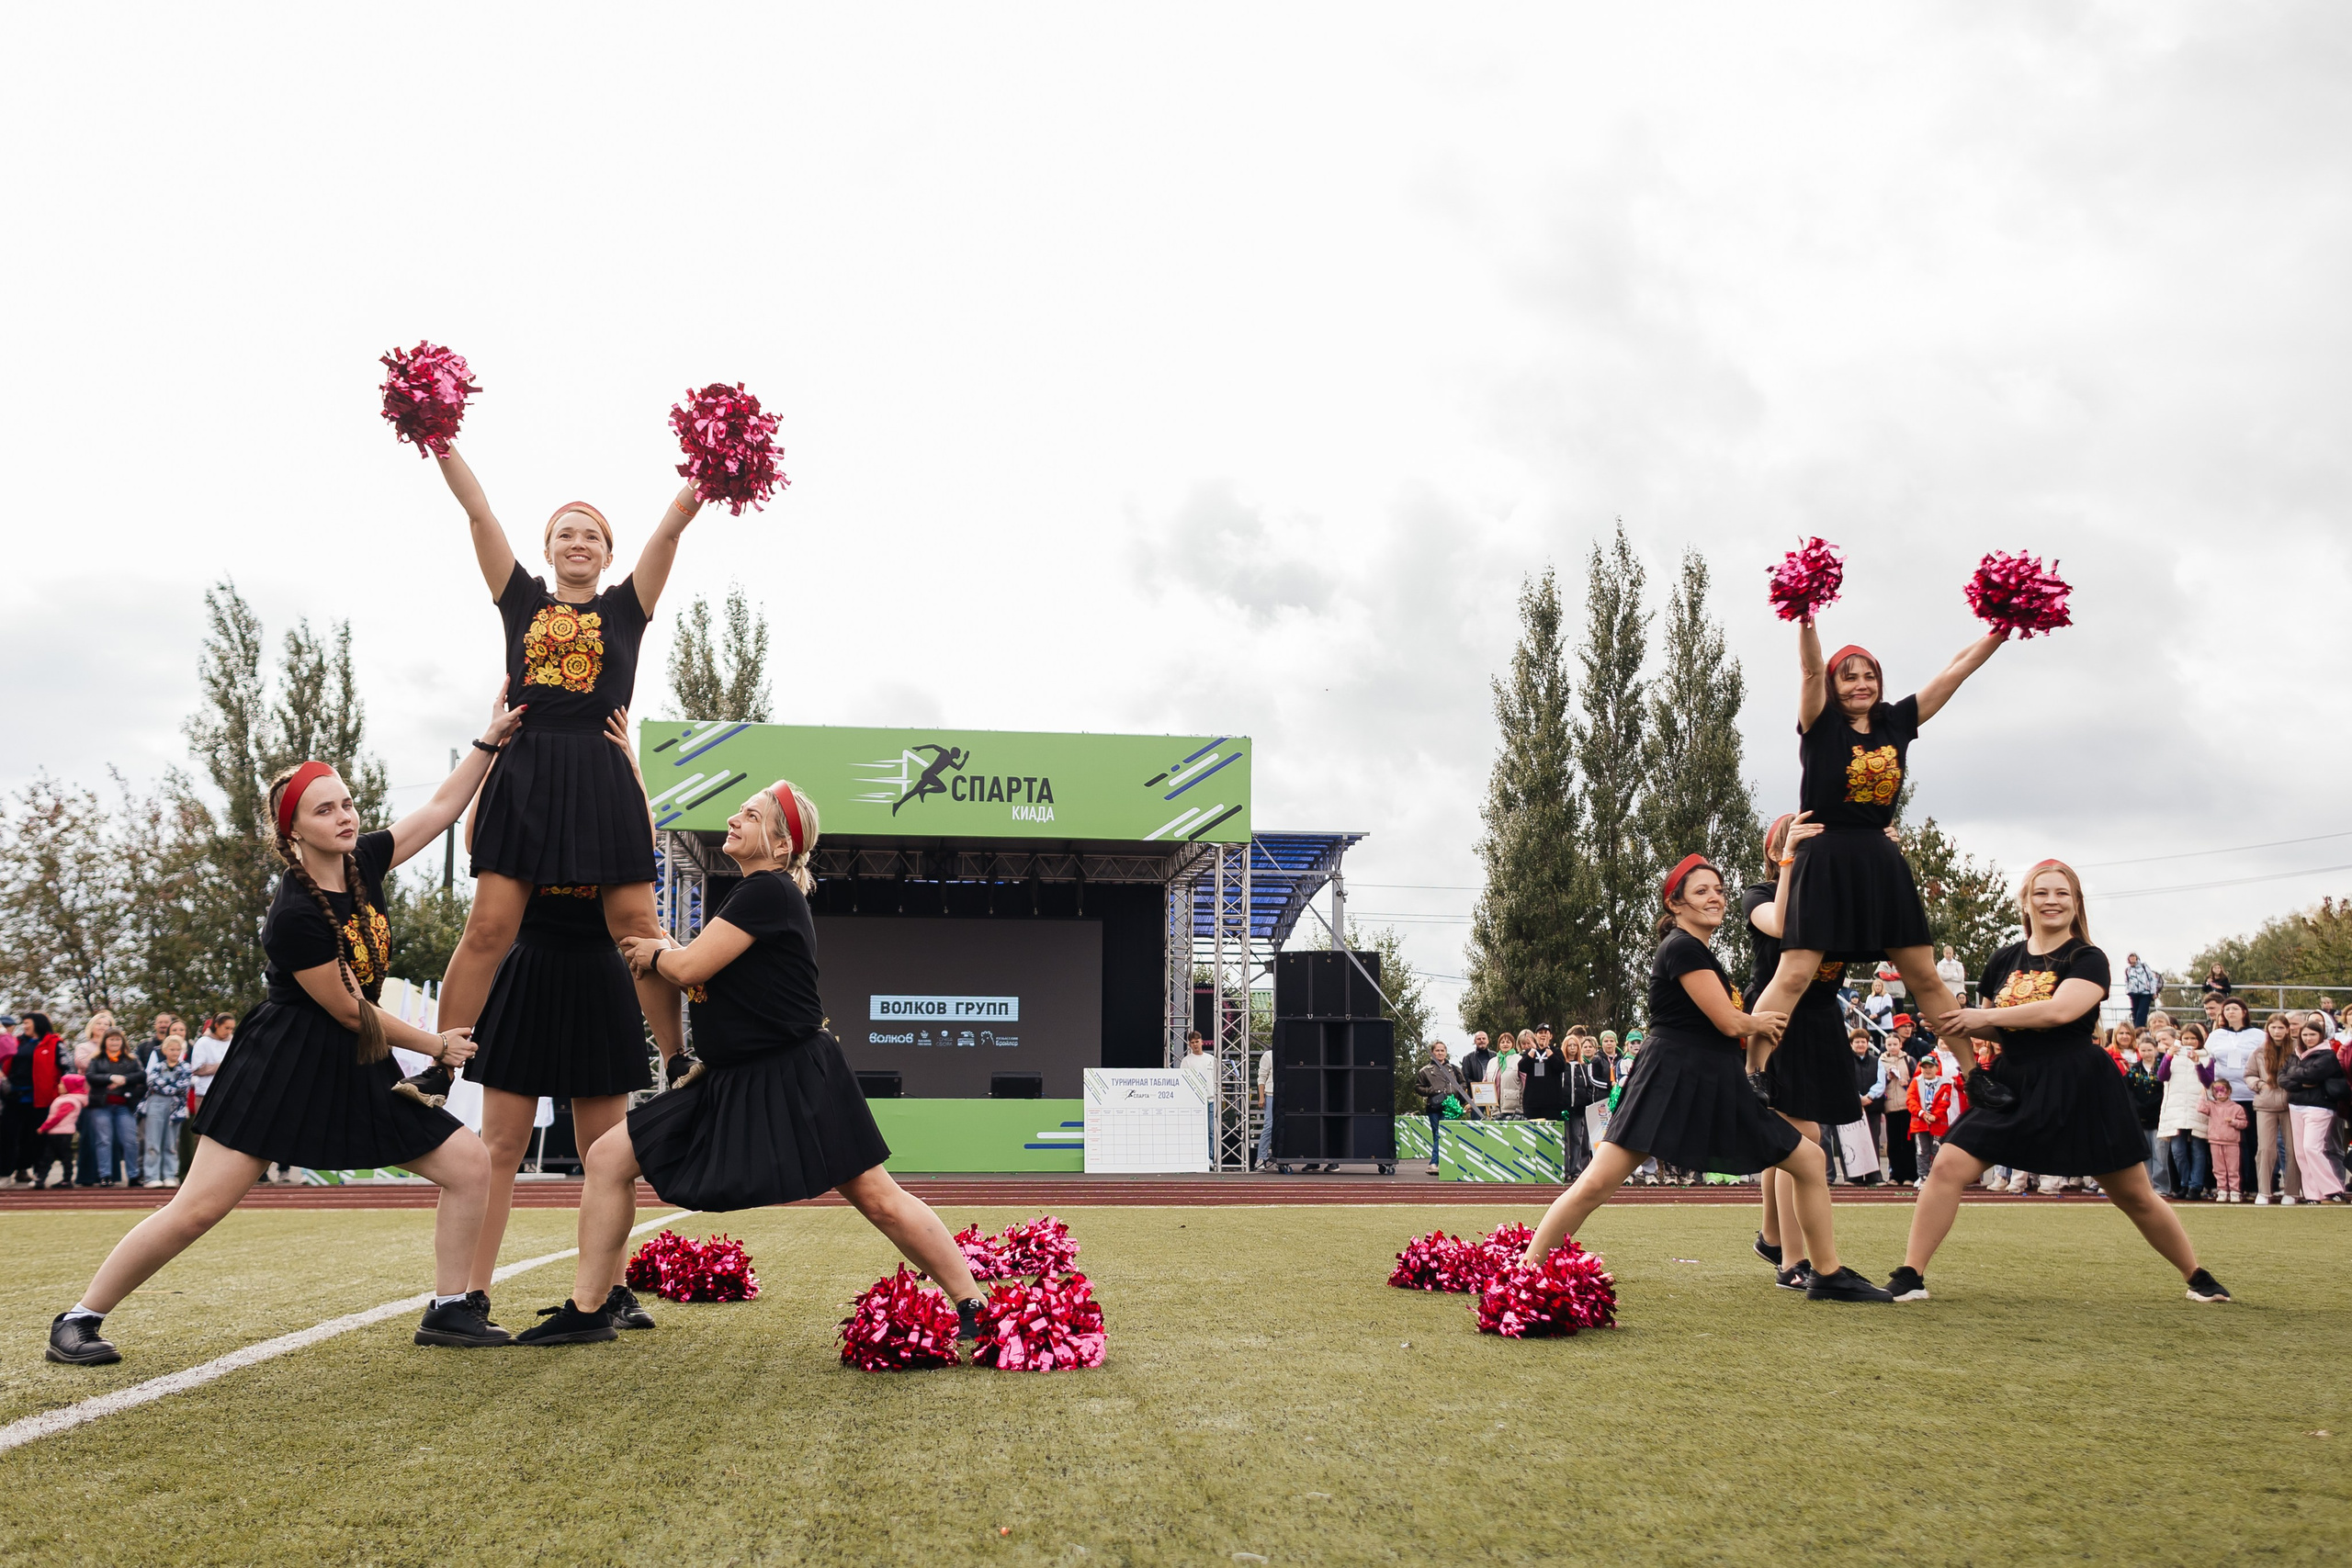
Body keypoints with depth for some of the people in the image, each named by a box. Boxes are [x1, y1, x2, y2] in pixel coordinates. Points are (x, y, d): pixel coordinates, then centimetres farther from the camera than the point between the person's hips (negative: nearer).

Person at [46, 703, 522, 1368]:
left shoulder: (362, 863, -1)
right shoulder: (294, 915, -21)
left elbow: (442, 807, 8)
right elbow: (350, 1012, -14)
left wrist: (491, 740, 0)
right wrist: (436, 1045, -3)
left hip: (359, 1066, 8)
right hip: (285, 1064, -7)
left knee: (470, 1164, 0)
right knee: (197, 1208, -9)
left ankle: (448, 1311, 9)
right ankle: (79, 1319, 9)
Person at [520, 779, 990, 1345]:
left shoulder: (769, 892, -15)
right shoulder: (750, 896, 16)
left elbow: (690, 968, -19)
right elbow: (707, 980, 21)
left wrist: (657, 956, 2)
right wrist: (662, 953, 4)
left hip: (795, 1082, -10)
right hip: (731, 1085, 10)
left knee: (877, 1197, -9)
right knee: (608, 1156, 3)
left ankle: (973, 1307, 2)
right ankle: (586, 1310, 11)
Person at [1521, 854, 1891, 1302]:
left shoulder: (1704, 954, 20)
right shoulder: (1681, 947, -10)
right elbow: (1729, 1022, -14)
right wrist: (1758, 1023, 6)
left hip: (1720, 1091, 10)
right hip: (1672, 1082, -10)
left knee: (1811, 1162, 11)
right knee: (1597, 1183, -19)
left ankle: (1829, 1276, 21)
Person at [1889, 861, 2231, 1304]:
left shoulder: (2088, 960, -6)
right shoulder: (2004, 961, 7)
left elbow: (2060, 1010, -25)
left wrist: (1985, 1016, -24)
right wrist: (1955, 1025, -4)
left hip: (2079, 1093, -3)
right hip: (2013, 1087, 3)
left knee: (2135, 1197, 8)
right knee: (1949, 1166, -14)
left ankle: (2197, 1276, 32)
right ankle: (1910, 1276, -9)